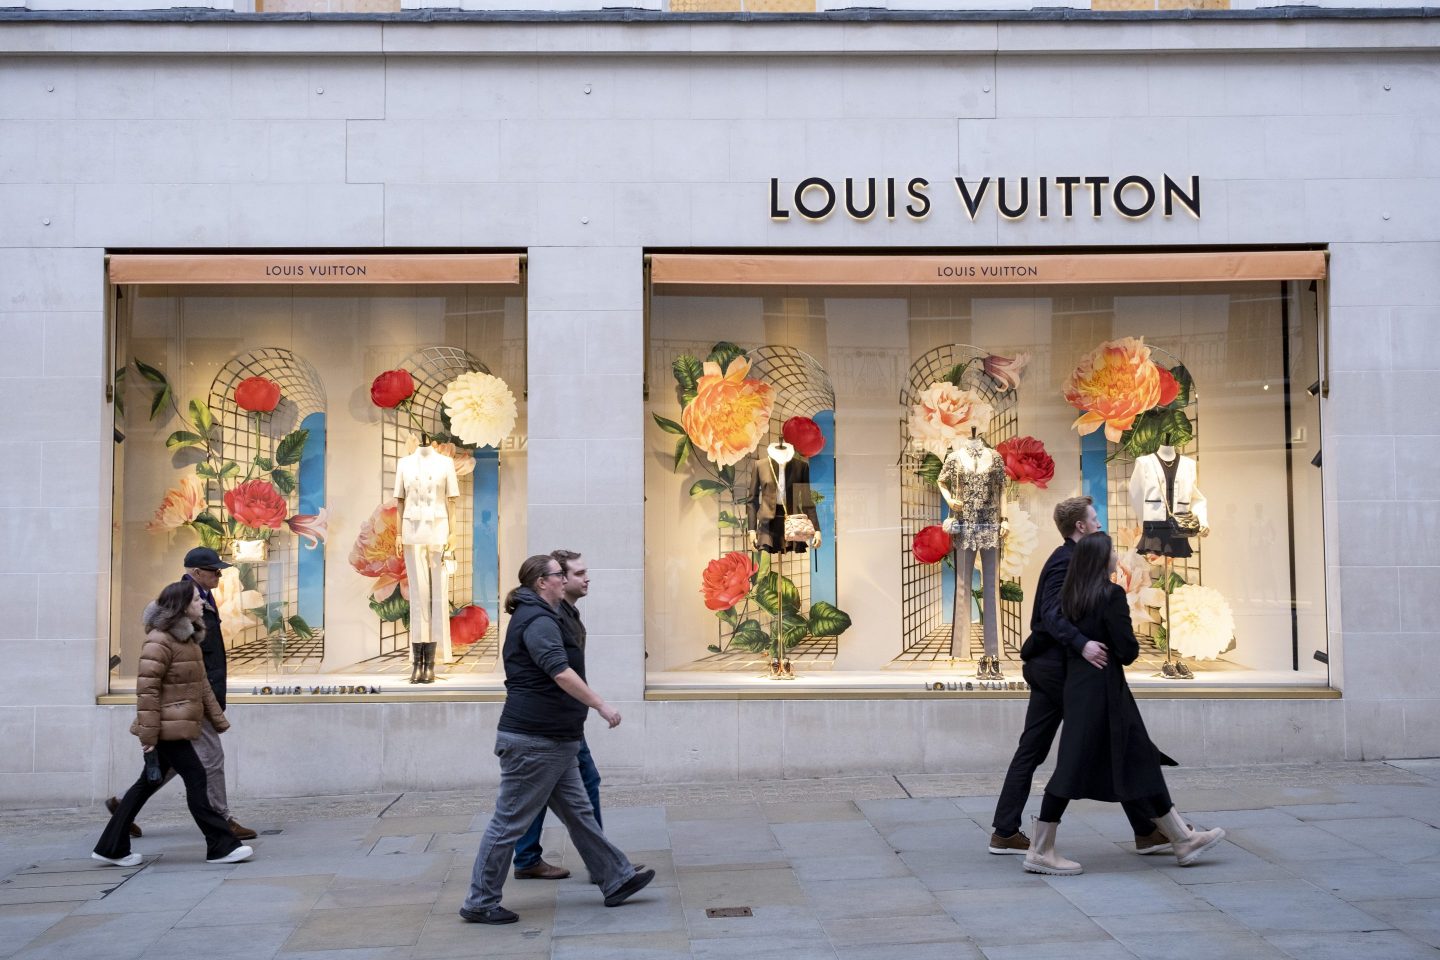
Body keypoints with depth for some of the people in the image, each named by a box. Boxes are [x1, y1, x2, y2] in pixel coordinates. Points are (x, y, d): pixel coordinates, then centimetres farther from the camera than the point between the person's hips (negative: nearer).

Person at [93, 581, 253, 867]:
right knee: (196, 779, -6)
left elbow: (202, 685, 20)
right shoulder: (159, 640, -16)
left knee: (149, 784, 13)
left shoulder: (188, 639, 15)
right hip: (167, 728, -10)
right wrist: (148, 734, -21)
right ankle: (221, 847, -1)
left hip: (175, 727, 10)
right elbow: (146, 690, -19)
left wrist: (218, 720, 20)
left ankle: (111, 848, 21)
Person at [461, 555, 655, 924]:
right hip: (534, 741, -11)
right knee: (510, 822, -2)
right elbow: (560, 672, -28)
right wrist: (601, 705, -26)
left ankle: (616, 880, 20)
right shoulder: (538, 621, -16)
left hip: (553, 741, 11)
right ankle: (480, 904, 7)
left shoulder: (533, 617, 18)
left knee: (579, 814, 14)